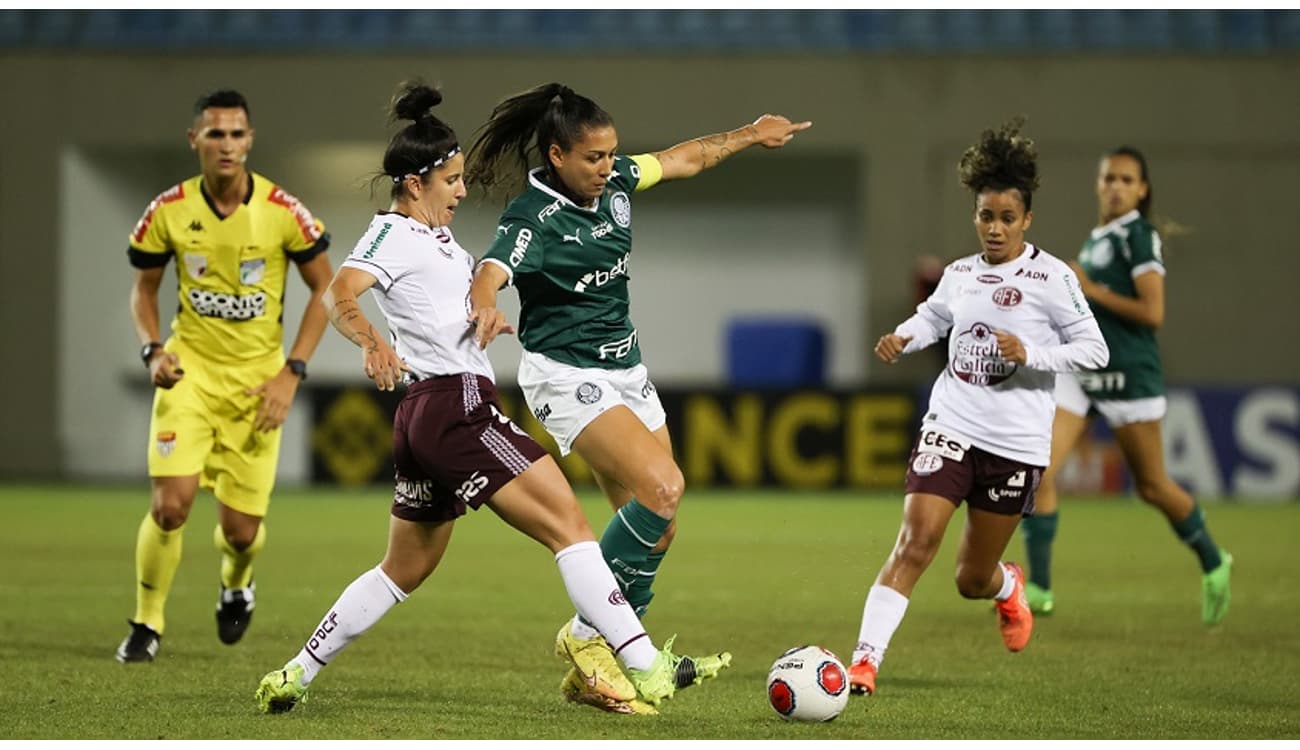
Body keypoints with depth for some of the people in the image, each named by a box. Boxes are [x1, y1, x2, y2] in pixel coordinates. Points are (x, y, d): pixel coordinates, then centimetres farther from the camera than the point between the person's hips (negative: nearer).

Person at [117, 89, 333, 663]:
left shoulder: (283, 212, -11)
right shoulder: (168, 211, -6)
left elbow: (325, 289, -1)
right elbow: (143, 288, 9)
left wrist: (292, 373, -8)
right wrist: (153, 351, -9)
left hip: (257, 378, 0)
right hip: (189, 371, 0)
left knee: (240, 528, 0)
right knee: (170, 504, -16)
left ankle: (236, 583, 38)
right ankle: (146, 625, 5)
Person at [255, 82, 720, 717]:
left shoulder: (433, 235, 20)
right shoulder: (393, 235, -8)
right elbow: (339, 294, -28)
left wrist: (486, 315, 24)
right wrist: (372, 342, -46)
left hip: (426, 418, 11)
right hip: (458, 406, -11)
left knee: (405, 570, 19)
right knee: (568, 524, -14)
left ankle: (296, 674, 22)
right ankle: (646, 669, -21)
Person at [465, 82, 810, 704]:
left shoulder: (614, 181, 1)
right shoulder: (532, 219, -21)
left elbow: (684, 159, 19)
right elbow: (490, 272, -39)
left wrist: (750, 135, 33)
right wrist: (483, 309, -62)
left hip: (625, 369, 8)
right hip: (566, 377, -8)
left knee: (655, 523, 3)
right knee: (661, 489, -24)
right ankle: (588, 632, -11)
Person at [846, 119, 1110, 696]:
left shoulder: (1051, 277, -7)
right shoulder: (960, 273, 7)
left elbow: (1094, 349, -7)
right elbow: (932, 317, 26)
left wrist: (1030, 354, -21)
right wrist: (901, 340, 4)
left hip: (1016, 444, -2)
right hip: (951, 426, 2)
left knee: (972, 580, 9)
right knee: (915, 543, -18)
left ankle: (1008, 587, 47)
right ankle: (866, 660, -18)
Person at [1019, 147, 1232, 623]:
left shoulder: (1138, 236, -10)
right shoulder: (1096, 239, 14)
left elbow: (1152, 313, -19)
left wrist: (1090, 290, -17)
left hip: (1128, 377, -7)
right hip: (1078, 373, 7)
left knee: (1151, 486, 5)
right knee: (1038, 471, -10)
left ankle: (1213, 566, 29)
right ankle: (1039, 589, -7)